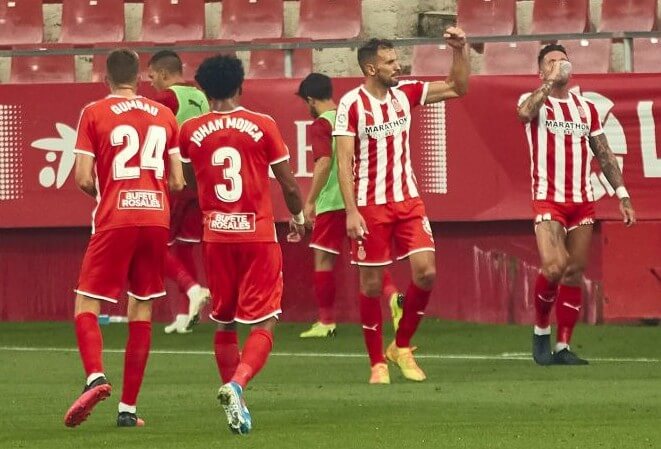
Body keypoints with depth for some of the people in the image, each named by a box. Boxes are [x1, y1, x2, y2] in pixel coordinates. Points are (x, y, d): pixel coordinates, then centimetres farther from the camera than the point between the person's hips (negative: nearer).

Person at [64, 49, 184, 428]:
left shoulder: (94, 113, 0)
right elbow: (177, 182, 11)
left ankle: (95, 377, -24)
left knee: (86, 305, 3)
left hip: (114, 221, -3)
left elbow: (84, 179, -5)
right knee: (142, 311, 8)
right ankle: (128, 407, 7)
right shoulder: (164, 116, 11)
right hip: (157, 219, 3)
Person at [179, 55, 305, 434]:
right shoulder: (263, 126, -5)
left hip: (216, 236, 3)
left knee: (225, 324, 16)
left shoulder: (191, 132, 0)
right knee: (265, 323, -1)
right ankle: (237, 384, -27)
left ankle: (236, 407, 18)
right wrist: (298, 217, 19)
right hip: (259, 234, -2)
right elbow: (289, 185, 0)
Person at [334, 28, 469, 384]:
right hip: (369, 207, -4)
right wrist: (351, 211, -19)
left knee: (426, 272, -7)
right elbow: (344, 161, -12)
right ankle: (377, 364, 11)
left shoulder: (405, 94, 4)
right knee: (372, 284, 1)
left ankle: (402, 347, 12)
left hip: (408, 201, 5)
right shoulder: (351, 105, -10)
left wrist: (459, 50, -3)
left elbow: (457, 88, 12)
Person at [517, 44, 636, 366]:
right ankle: (541, 331, 3)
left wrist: (622, 194, 9)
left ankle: (563, 347, 8)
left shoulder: (586, 108, 14)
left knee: (574, 274, 3)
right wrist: (551, 81, -20)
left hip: (582, 201, 4)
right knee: (553, 269, -19)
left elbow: (604, 154, 15)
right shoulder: (534, 101, 1)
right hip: (548, 200, -4)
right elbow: (525, 112, -26)